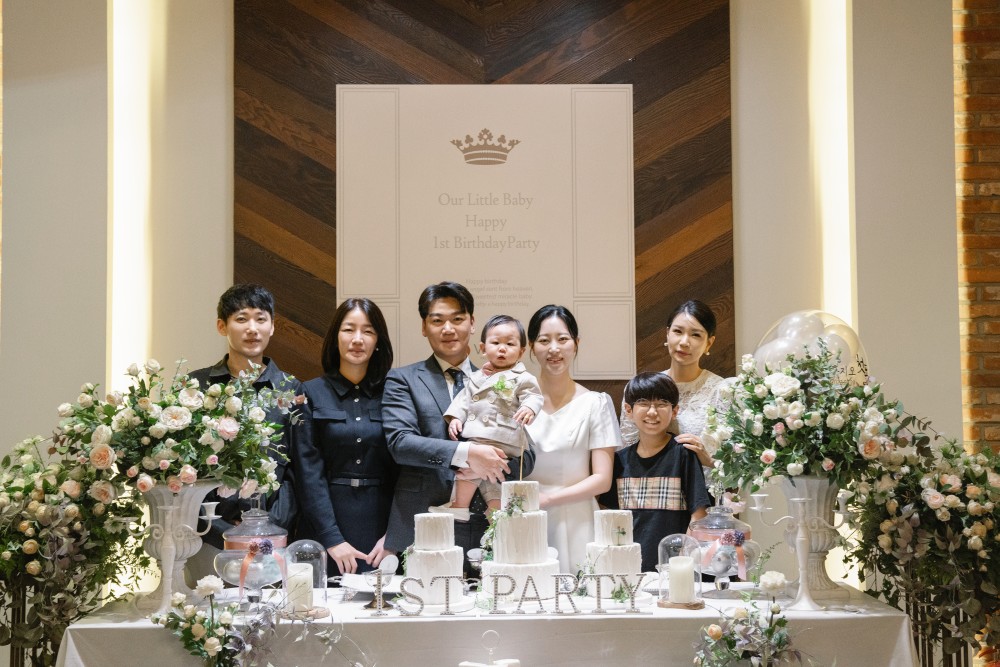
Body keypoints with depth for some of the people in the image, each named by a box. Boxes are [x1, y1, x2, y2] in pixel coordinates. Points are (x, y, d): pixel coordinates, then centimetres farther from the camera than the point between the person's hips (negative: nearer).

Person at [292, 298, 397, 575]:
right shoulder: (311, 394, 3)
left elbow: (403, 469, 3)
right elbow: (308, 472, -4)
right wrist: (332, 539, -12)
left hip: (381, 525, 1)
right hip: (325, 523, -1)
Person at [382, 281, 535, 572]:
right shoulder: (403, 380, 6)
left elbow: (526, 456, 9)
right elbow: (399, 442, -9)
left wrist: (485, 467, -13)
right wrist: (466, 453, -21)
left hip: (487, 532, 3)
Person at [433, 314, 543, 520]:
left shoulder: (522, 379, -1)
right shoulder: (477, 377, 16)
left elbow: (534, 397, -10)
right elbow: (464, 399, 18)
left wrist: (529, 408, -32)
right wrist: (456, 417, 2)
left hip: (501, 440, -7)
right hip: (476, 437, 7)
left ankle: (459, 508, -11)